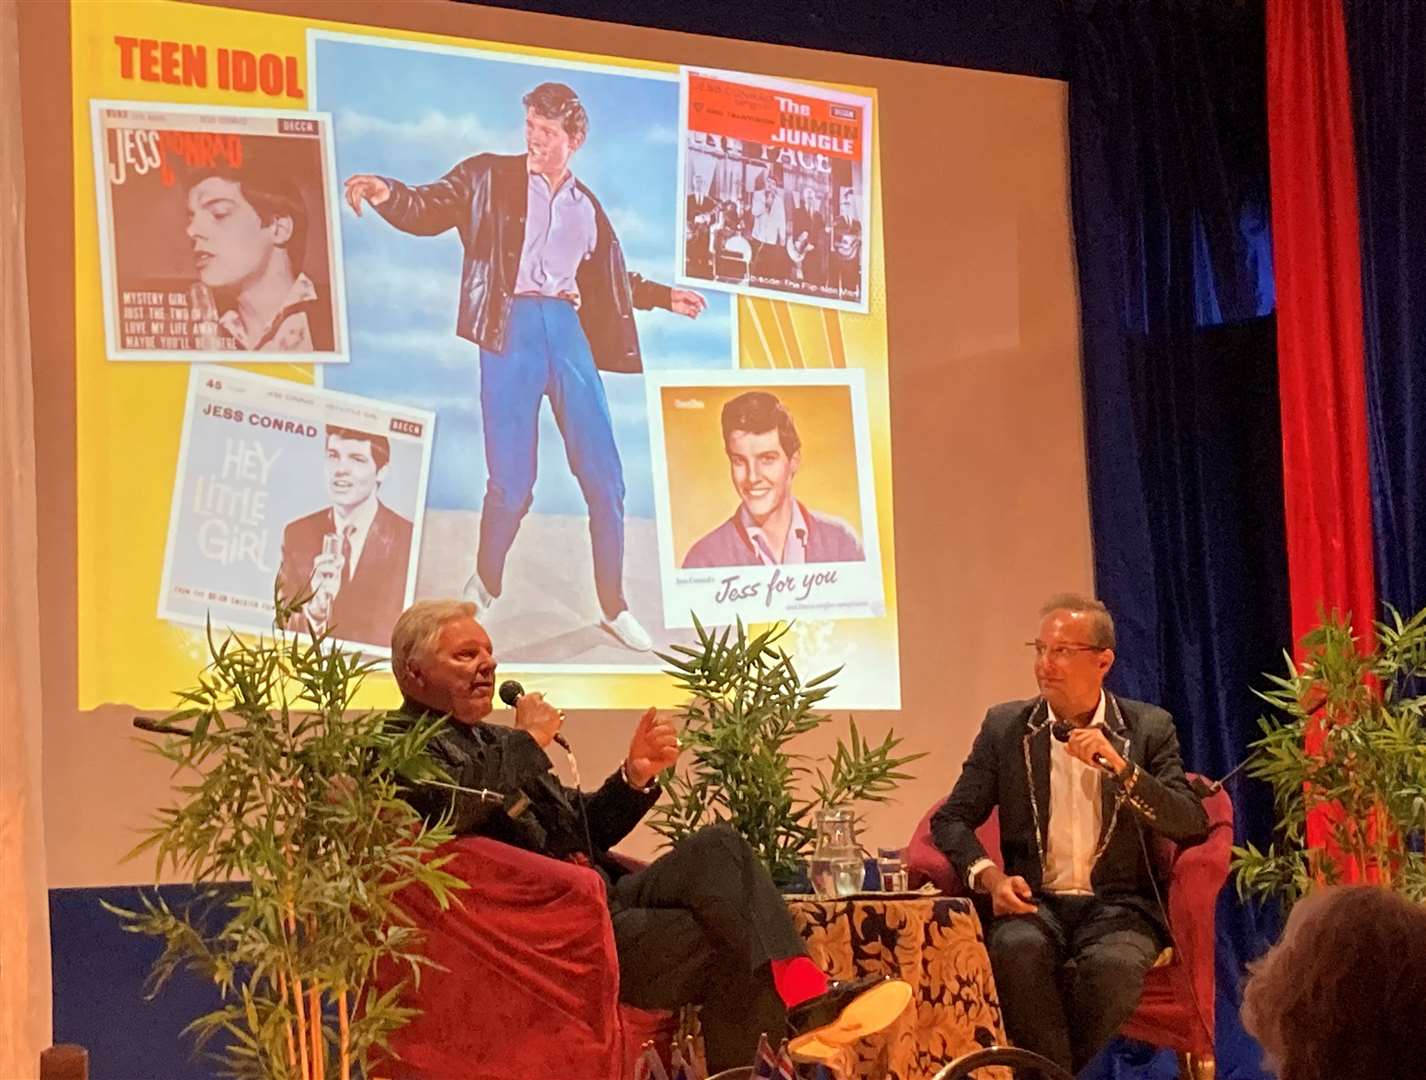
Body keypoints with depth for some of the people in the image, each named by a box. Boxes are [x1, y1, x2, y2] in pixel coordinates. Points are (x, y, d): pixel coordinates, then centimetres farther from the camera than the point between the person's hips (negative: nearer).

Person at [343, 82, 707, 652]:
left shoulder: (586, 207, 18)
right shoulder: (489, 177, 7)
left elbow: (610, 280, 31)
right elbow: (430, 211, -5)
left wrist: (665, 297, 28)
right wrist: (388, 195, -25)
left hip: (567, 331, 4)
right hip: (512, 328, -4)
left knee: (604, 478, 2)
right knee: (511, 482, -5)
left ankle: (613, 606, 15)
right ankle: (484, 586, 21)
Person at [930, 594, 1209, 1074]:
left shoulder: (1149, 728, 7)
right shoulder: (1005, 727, 10)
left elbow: (1192, 826, -2)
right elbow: (951, 819, 8)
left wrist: (1118, 766, -15)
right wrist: (990, 876, -12)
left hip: (1118, 904, -1)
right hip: (1034, 902, 1)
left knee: (1112, 964, -34)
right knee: (1019, 949, -34)